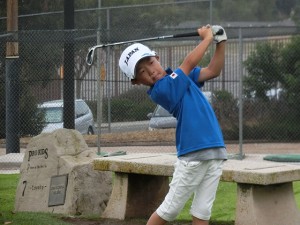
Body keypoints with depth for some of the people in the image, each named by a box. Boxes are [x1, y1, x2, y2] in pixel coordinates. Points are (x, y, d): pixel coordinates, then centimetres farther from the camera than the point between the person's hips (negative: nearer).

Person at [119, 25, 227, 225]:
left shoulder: (181, 75, 14)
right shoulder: (159, 90, -10)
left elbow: (213, 71, 15)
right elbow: (189, 63, -11)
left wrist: (221, 41, 2)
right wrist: (207, 37, 1)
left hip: (215, 151, 6)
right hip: (192, 154, -6)